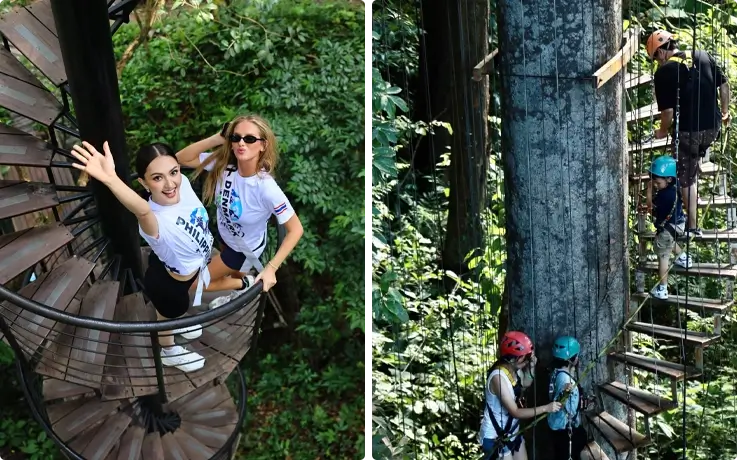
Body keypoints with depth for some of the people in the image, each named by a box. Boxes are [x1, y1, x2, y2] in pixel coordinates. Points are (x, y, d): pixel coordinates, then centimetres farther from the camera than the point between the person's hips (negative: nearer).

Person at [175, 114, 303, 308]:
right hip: (226, 236, 5)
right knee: (233, 272, 35)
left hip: (245, 247, -5)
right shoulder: (224, 164, -25)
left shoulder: (266, 189, -39)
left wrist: (271, 268, -34)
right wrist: (217, 138, -32)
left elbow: (295, 229, -32)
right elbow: (182, 158, -20)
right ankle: (241, 290, 67)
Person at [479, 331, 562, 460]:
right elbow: (515, 412, -29)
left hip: (512, 432, 9)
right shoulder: (498, 377, -30)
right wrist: (546, 408, -29)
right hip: (495, 438, -9)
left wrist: (531, 366, -1)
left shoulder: (516, 369, -5)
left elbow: (526, 383, 18)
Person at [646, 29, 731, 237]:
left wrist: (663, 131, 4)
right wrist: (725, 111, 24)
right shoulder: (702, 56, 4)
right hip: (713, 127, 6)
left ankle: (693, 227, 14)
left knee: (687, 179, 8)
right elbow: (724, 84, 11)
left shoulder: (664, 72, -13)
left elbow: (668, 111, -14)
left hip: (688, 131, -6)